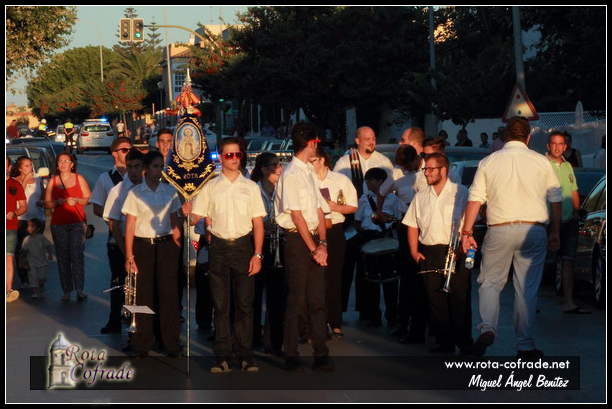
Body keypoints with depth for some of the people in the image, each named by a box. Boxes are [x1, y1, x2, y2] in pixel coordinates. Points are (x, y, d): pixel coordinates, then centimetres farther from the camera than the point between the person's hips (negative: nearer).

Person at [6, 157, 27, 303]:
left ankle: (9, 290, -20)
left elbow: (24, 207, 9)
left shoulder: (16, 185, 7)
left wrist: (14, 213, -10)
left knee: (9, 258, -14)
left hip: (10, 227, -1)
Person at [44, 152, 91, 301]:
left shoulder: (79, 179, 8)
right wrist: (57, 202, -9)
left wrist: (76, 201, -10)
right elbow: (47, 203, 11)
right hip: (58, 224, 2)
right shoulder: (52, 181, 11)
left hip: (77, 223, -2)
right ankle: (66, 290, 3)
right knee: (62, 257, -1)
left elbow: (89, 199, 8)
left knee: (77, 254, -12)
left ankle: (79, 289, -13)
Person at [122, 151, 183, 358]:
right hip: (142, 246, -1)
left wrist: (177, 241, 2)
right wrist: (129, 256, -6)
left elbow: (175, 221, 13)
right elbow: (129, 226, -1)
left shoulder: (169, 191, 7)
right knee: (143, 296, 1)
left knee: (168, 294, 0)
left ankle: (172, 344, 9)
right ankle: (142, 345, 10)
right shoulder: (135, 193, 1)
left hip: (165, 245, 1)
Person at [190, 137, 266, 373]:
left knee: (244, 304, -1)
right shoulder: (210, 188, 8)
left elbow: (258, 223, 5)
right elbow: (196, 217, 9)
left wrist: (257, 255, -3)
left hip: (243, 246, 0)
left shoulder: (250, 187, 8)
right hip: (219, 246, 0)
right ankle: (223, 357, 4)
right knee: (221, 304, 1)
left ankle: (246, 355, 4)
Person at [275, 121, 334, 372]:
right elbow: (297, 215, -14)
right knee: (296, 299, -3)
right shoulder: (290, 175, -11)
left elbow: (319, 211, 11)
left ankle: (321, 354, 8)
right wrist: (314, 248, -13)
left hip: (313, 239, 7)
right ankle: (291, 357, 5)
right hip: (297, 240, -7)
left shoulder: (310, 172, 14)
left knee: (317, 299, 6)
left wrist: (323, 243, -2)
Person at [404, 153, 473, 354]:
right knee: (435, 300, 4)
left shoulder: (460, 193, 1)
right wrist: (414, 251, 6)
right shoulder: (421, 197, 16)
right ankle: (445, 342, 11)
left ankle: (465, 343, 1)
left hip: (455, 253, -4)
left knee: (459, 299, -5)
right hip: (429, 253, 4)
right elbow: (412, 226, 16)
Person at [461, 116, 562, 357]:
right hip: (533, 230, 0)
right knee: (527, 288, 6)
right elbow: (556, 200, 7)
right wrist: (555, 232, 15)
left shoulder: (488, 163, 3)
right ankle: (526, 345, 9)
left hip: (499, 231, 0)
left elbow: (475, 199, 0)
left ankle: (487, 328, -13)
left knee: (490, 282, 11)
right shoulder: (542, 162, 3)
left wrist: (467, 232, 4)